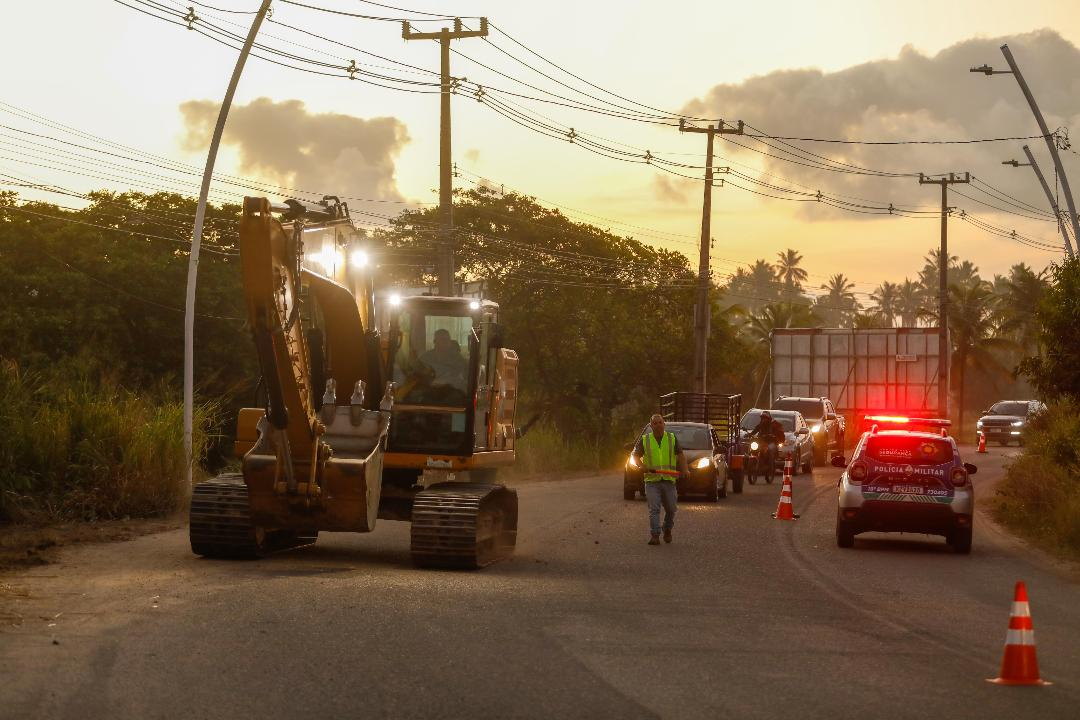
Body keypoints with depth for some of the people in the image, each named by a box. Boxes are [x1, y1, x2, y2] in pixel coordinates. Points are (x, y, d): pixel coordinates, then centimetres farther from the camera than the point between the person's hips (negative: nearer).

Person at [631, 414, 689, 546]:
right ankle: (654, 535, -13)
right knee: (654, 509, -12)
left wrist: (684, 470, -8)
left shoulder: (672, 438, 8)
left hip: (669, 480, 2)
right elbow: (636, 455, 6)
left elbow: (681, 455, 8)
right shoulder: (644, 440, 6)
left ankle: (667, 530, 32)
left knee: (671, 509, 7)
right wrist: (642, 466, -14)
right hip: (652, 480, -2)